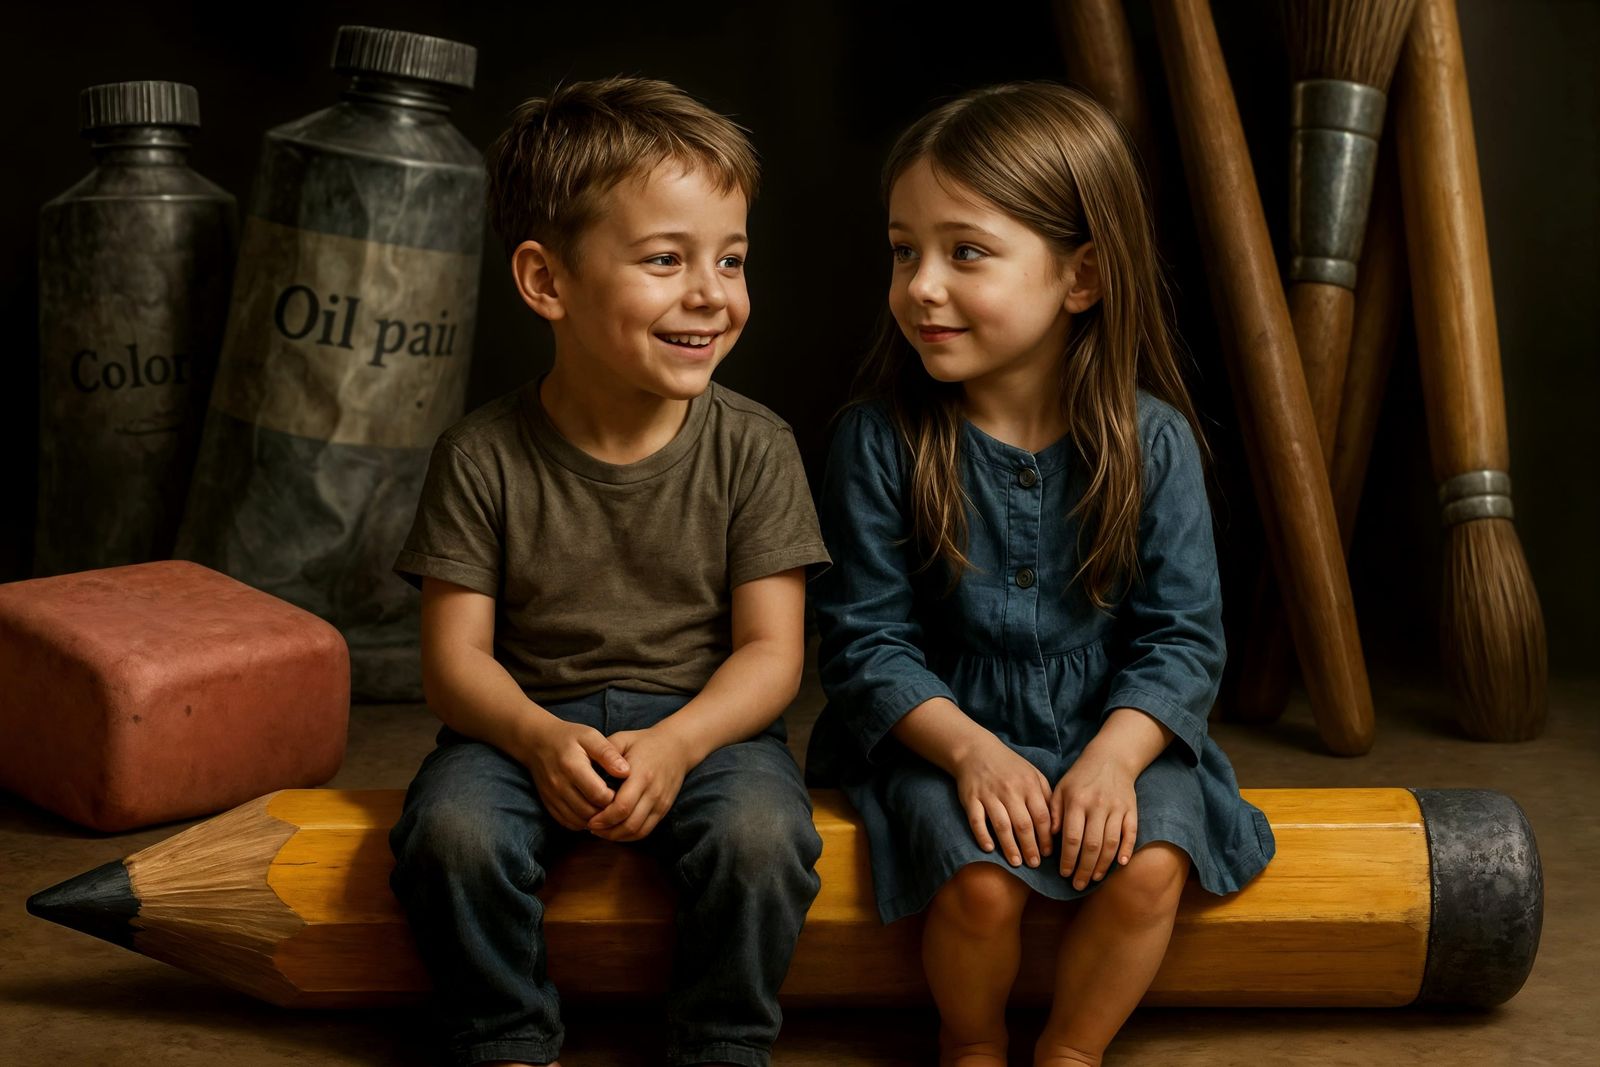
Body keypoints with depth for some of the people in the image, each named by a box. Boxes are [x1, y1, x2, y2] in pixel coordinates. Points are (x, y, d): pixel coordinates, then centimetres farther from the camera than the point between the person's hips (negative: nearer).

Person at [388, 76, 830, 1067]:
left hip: (705, 718, 0)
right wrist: (539, 737, -26)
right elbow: (455, 653, -5)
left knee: (763, 832, -29)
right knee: (452, 829, -28)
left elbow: (772, 647, -6)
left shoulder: (753, 448, -5)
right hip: (529, 717, 0)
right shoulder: (483, 456, -6)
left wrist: (677, 742, -25)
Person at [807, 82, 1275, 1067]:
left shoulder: (1150, 440, -8)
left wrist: (1114, 755, -21)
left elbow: (1184, 635, -5)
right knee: (979, 878, -25)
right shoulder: (881, 438, -10)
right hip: (942, 729, -1)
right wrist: (969, 747, -21)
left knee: (1149, 865, -24)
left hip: (1113, 726, 1)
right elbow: (864, 636, -8)